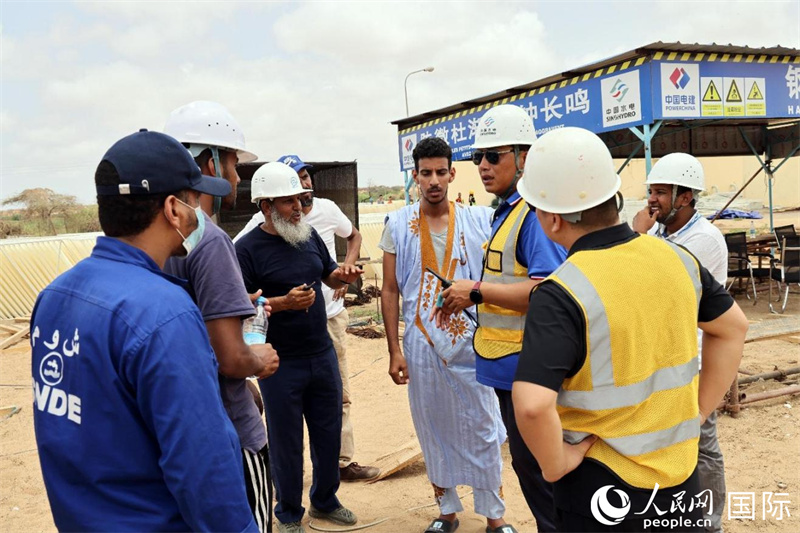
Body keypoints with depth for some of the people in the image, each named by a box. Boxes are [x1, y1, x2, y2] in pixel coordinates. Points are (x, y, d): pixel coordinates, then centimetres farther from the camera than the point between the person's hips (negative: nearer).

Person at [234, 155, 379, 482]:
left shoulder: (327, 209, -2)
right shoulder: (265, 221, -14)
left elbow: (354, 237, 16)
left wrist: (346, 270, -1)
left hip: (331, 315, 4)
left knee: (340, 395, 13)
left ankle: (344, 461, 28)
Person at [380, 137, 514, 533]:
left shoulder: (478, 220, 0)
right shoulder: (398, 225, 1)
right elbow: (390, 291, 2)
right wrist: (394, 351, -1)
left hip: (472, 341, -1)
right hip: (422, 342, 1)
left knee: (483, 427, 6)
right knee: (433, 429, 11)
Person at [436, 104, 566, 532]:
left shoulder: (535, 211, -18)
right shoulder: (504, 211, 14)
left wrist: (478, 291, -21)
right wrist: (471, 299, 9)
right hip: (509, 365, 10)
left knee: (536, 468, 4)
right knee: (527, 462, 22)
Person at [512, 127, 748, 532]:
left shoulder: (562, 294, -24)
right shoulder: (676, 258, -5)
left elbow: (532, 405, -35)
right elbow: (733, 328, 11)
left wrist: (555, 464, -16)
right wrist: (699, 411, 12)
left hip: (603, 488, -5)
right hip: (682, 477, 6)